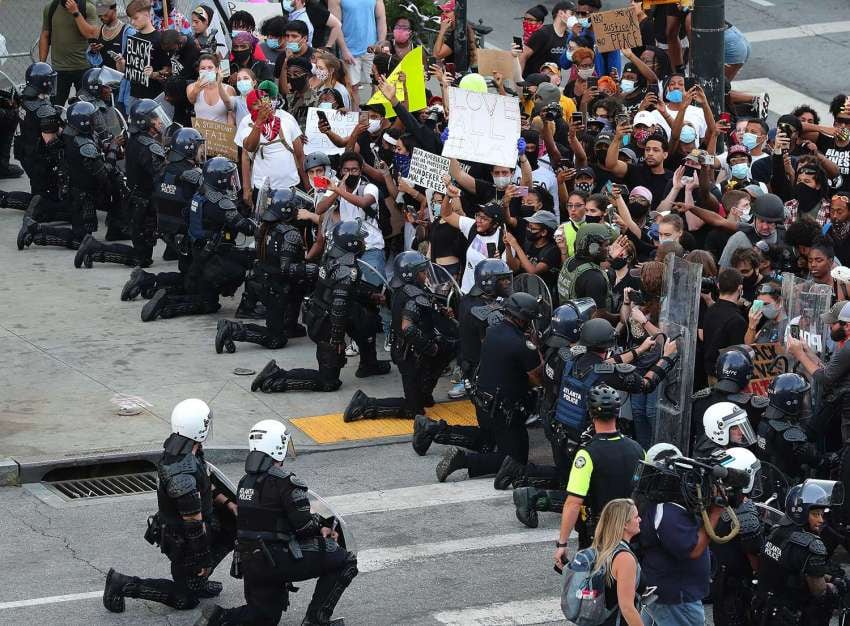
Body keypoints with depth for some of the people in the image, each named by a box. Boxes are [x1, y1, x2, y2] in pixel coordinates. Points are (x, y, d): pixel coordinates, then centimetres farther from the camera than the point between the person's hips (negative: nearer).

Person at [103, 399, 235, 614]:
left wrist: (229, 503, 6)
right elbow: (195, 525, -27)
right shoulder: (184, 477, -36)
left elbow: (205, 485, 11)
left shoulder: (175, 448, -8)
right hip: (183, 542, -8)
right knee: (185, 600, 8)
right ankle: (123, 585, 7)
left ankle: (198, 582, 24)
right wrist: (203, 561, -16)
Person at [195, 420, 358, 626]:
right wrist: (323, 524, 8)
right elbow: (304, 525, -16)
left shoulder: (245, 481, 10)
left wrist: (319, 527, 13)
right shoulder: (284, 481, -15)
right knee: (345, 561, 1)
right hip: (276, 559, -8)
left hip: (249, 562, 8)